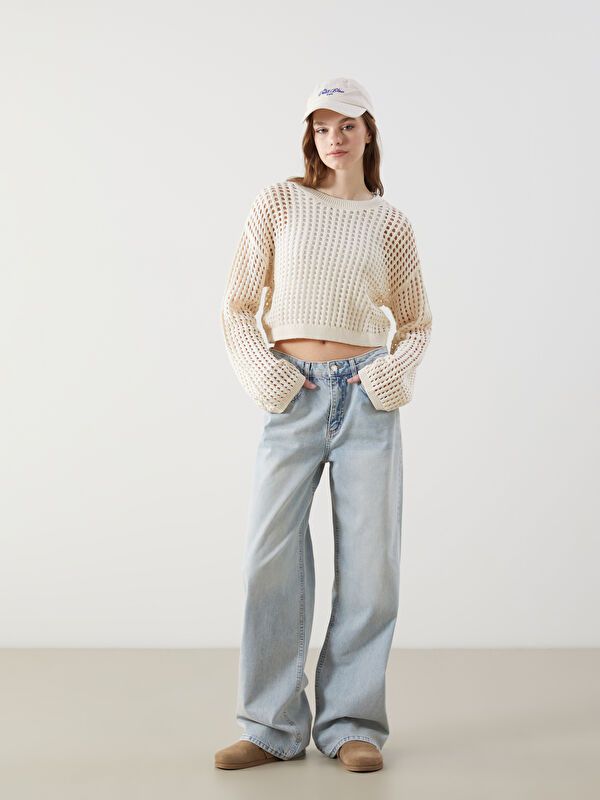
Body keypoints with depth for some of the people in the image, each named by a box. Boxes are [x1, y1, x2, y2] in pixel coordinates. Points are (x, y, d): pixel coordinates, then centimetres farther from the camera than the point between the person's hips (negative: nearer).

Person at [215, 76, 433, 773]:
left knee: (369, 562, 2)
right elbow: (236, 308, 6)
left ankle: (351, 724, 15)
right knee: (271, 559, -1)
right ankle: (273, 726, 12)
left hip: (366, 398, 1)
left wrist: (397, 373, -1)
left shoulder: (389, 221, 9)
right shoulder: (279, 202, 5)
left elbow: (417, 320, 17)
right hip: (294, 397, -1)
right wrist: (264, 375, -8)